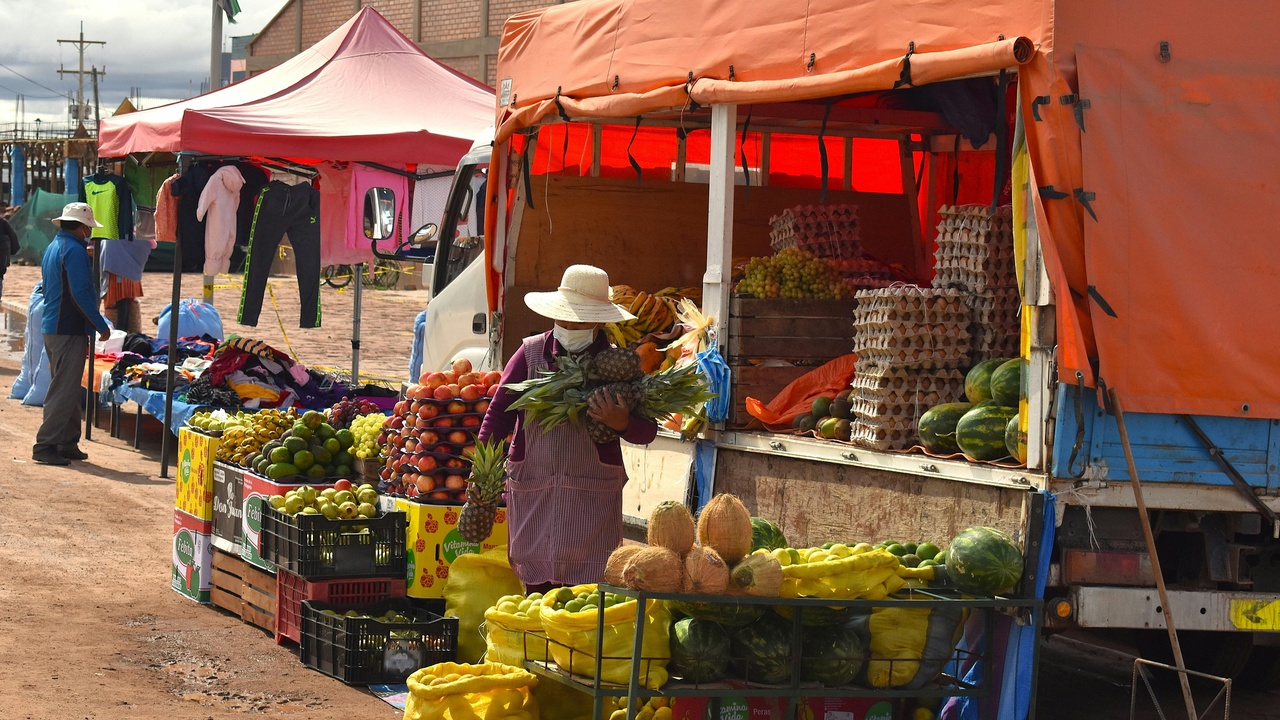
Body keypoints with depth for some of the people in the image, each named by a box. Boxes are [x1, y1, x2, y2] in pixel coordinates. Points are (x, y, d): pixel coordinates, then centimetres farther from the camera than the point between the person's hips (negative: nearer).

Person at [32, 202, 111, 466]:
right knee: (64, 391, -7)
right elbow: (81, 293, -20)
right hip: (69, 331, -10)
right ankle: (45, 445, -8)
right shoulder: (74, 251, -15)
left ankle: (68, 443, 19)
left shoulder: (53, 247, 16)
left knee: (69, 390, 15)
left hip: (52, 327, 10)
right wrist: (101, 325, -15)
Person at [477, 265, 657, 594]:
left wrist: (622, 423, -18)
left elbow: (647, 431, 5)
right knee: (535, 580, 7)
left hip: (593, 493, -2)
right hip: (531, 489, 2)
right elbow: (500, 409, 7)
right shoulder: (531, 352, 5)